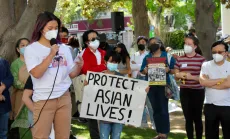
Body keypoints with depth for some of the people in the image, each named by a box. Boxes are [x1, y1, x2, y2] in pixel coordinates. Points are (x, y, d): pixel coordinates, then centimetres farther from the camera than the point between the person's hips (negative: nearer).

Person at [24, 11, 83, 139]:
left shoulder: (63, 48, 10)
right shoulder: (31, 49, -4)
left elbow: (71, 74, 11)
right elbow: (36, 73, -17)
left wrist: (78, 66, -10)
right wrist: (51, 55, -20)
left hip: (64, 97, 4)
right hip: (43, 100, -4)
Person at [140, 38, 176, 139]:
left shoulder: (167, 56, 2)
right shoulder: (147, 57, 13)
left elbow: (174, 70, 0)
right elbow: (142, 71, 12)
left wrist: (168, 70, -20)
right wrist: (145, 71, -10)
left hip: (163, 86, -4)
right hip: (151, 86, 4)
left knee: (163, 109, -4)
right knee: (156, 110, 9)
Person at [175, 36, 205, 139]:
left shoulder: (201, 59, -7)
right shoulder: (180, 59, 6)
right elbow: (176, 74, 14)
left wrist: (192, 77, -21)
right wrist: (179, 75, -9)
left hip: (197, 91, -3)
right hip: (184, 91, 3)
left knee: (197, 117, 6)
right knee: (188, 118, 8)